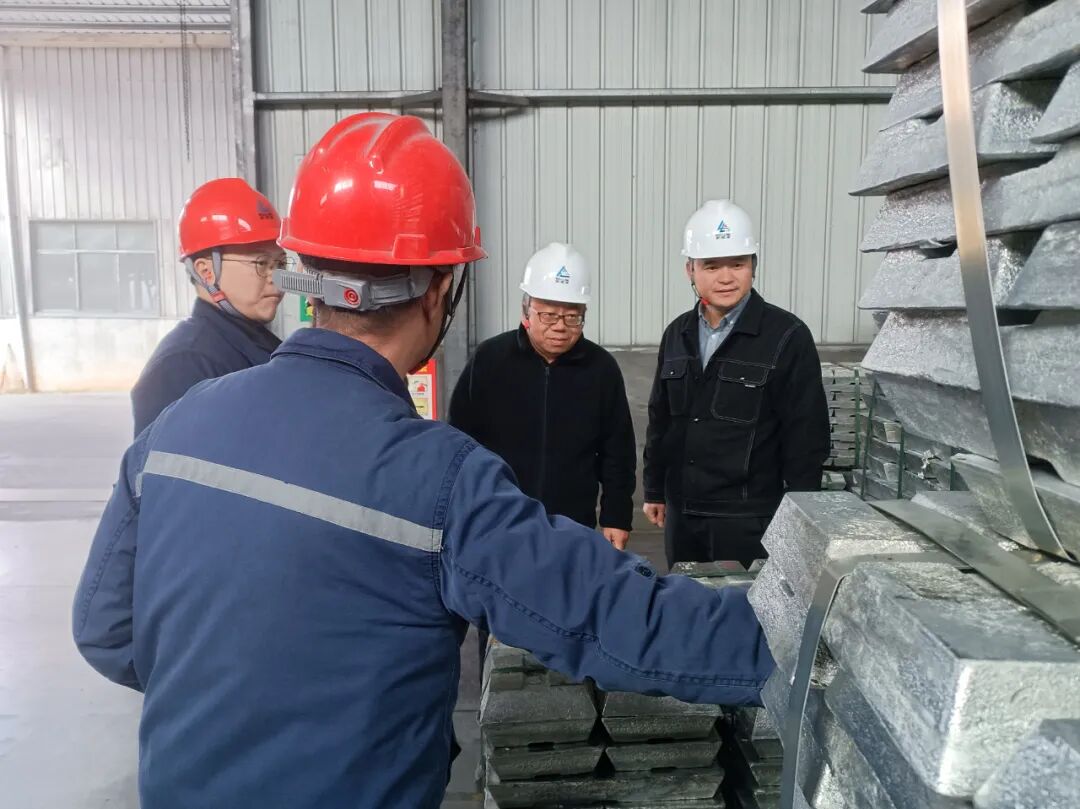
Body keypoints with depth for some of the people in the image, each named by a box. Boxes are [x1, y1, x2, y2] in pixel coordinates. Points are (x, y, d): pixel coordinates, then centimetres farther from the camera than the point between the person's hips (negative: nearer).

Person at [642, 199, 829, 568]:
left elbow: (806, 437, -10)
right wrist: (654, 490, 14)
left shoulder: (787, 337, -10)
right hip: (681, 513, 5)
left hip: (748, 518, -5)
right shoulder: (678, 334, 6)